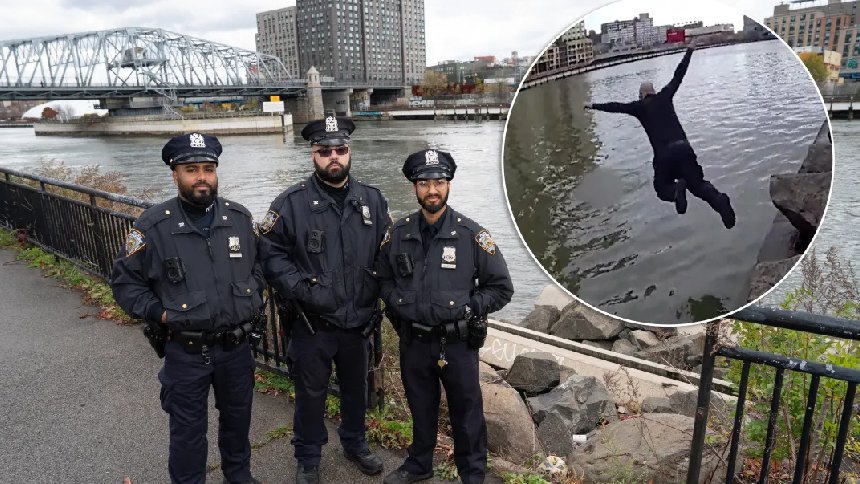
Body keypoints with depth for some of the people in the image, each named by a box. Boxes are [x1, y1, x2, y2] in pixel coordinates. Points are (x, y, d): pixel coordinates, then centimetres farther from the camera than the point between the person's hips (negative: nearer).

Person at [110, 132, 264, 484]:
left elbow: (258, 263, 13)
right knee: (188, 430, 12)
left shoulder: (239, 217, -2)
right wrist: (159, 314, -12)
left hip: (236, 346, 4)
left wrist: (253, 297, 1)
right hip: (185, 351, -3)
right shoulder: (153, 226, -12)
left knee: (237, 417, 22)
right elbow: (124, 280, -3)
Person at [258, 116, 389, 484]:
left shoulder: (372, 200, 0)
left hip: (359, 320, 3)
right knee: (311, 392, 13)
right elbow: (270, 253, -8)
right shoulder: (291, 202, -11)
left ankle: (355, 444, 45)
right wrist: (300, 289, -18)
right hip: (312, 323, -3)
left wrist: (374, 292, -2)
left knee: (356, 387, 21)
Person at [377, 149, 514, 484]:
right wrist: (397, 304, -2)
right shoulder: (398, 234, -2)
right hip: (413, 342, 3)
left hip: (457, 343, -3)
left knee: (466, 415, 12)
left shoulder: (472, 235, -10)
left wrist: (467, 309, -12)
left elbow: (501, 288, -5)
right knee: (421, 409, 22)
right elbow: (384, 278, 13)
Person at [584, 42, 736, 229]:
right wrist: (689, 51, 34)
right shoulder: (664, 96, 16)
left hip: (664, 153, -3)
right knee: (698, 184, 8)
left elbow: (616, 106, 10)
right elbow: (678, 75, 23)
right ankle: (719, 200, -24)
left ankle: (676, 190, -24)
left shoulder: (639, 106, 7)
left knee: (662, 188, 14)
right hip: (684, 147, 3)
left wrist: (593, 106, 20)